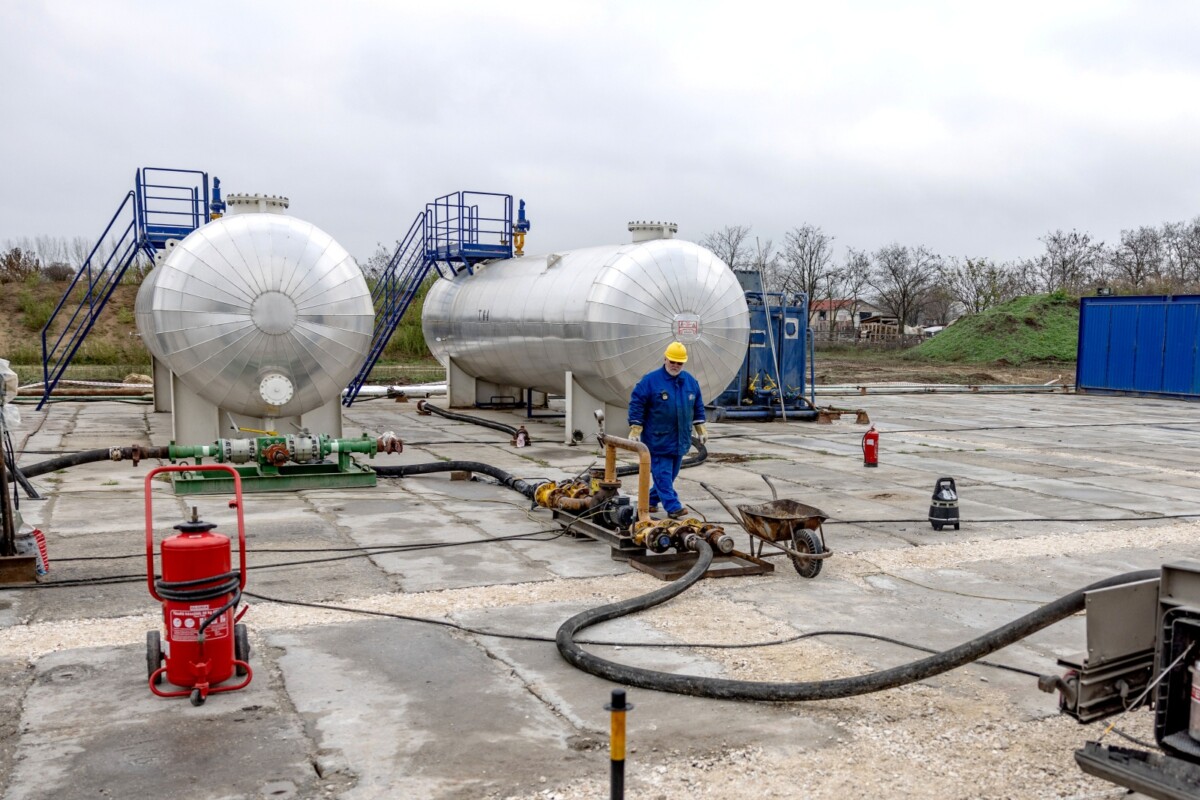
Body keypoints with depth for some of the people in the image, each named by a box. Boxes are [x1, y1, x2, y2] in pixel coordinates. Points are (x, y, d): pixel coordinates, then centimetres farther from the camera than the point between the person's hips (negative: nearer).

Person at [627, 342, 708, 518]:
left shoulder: (690, 381, 9)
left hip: (680, 440, 6)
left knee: (671, 473, 12)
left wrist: (701, 429, 15)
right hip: (658, 440, -6)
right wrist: (635, 430, -10)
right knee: (662, 474, -9)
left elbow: (698, 406, 17)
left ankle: (652, 500, 27)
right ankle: (673, 507, -9)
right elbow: (636, 404, -7)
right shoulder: (650, 380, -8)